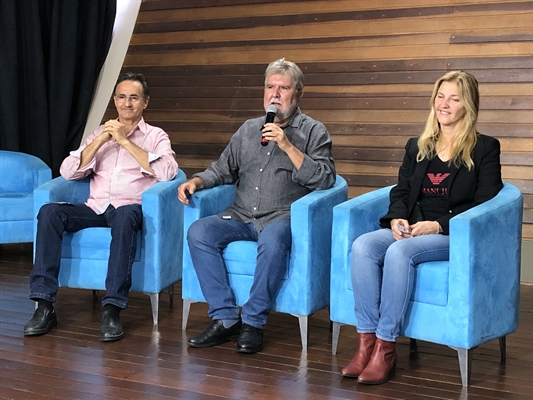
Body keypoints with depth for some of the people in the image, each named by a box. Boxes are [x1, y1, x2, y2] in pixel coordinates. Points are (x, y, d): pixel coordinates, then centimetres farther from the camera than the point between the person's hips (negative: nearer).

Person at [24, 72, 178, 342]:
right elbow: (68, 172, 9)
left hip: (130, 208, -3)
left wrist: (125, 141, -10)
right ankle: (44, 306, -26)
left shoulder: (156, 136, 11)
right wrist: (100, 141, -2)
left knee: (124, 216, -40)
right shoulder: (100, 133, 21)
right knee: (49, 212, -25)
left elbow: (167, 172, -10)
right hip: (95, 208, 3)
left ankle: (112, 310, -38)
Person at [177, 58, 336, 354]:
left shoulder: (313, 132, 6)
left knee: (272, 239, -38)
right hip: (241, 218, 5)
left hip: (283, 218, -5)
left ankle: (253, 322, -22)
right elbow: (223, 170, 23)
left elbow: (325, 179, -7)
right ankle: (225, 318, -18)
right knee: (199, 232, -22)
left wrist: (287, 146, -13)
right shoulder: (248, 130, 21)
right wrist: (196, 181, 3)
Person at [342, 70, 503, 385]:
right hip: (411, 230, 5)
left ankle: (386, 347, -28)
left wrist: (439, 225, -16)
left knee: (399, 252, -35)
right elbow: (401, 191, 17)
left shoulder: (485, 148, 4)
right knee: (362, 246, -26)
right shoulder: (417, 147, 20)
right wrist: (397, 218, -7)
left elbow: (484, 205, -4)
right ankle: (367, 343, -28)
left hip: (457, 236, -5)